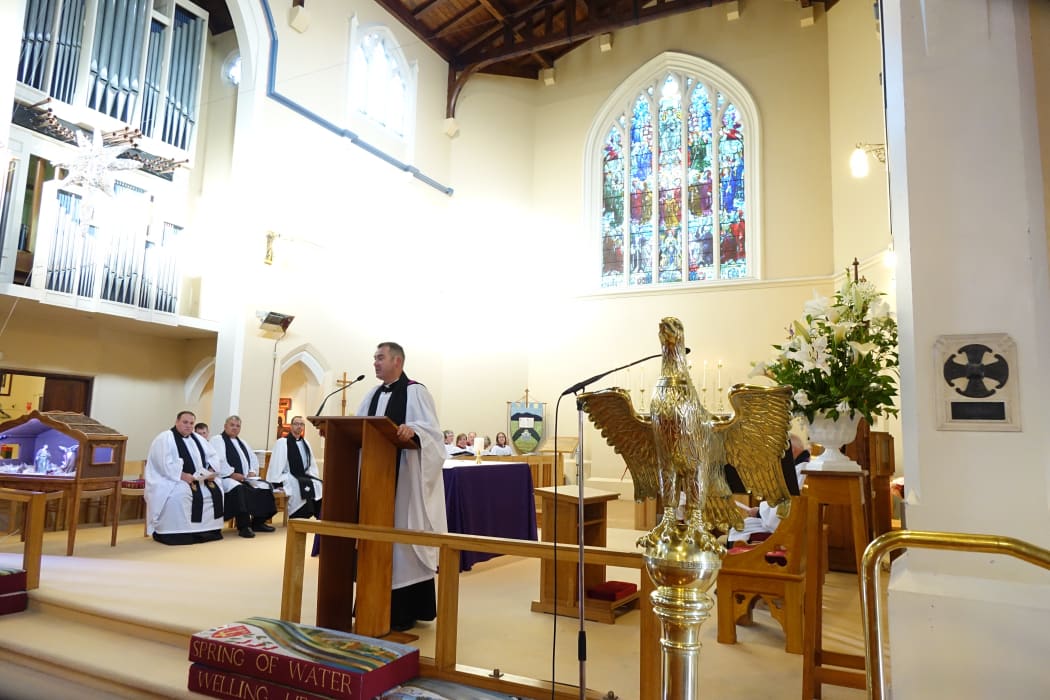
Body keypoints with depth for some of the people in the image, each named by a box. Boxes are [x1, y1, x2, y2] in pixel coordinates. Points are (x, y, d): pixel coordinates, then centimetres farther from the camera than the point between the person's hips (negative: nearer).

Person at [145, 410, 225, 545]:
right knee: (180, 494, -36)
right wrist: (182, 475, -27)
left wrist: (211, 471, -6)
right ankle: (175, 533, -26)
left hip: (199, 480, 7)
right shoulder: (164, 439, -7)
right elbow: (164, 464, -20)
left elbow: (212, 456, 15)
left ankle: (210, 530, -5)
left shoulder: (198, 439, 16)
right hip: (171, 480, -7)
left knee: (216, 491, -11)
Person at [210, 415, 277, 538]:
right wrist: (232, 474, -20)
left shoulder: (241, 442, 26)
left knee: (265, 487, -11)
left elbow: (253, 458, 23)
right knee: (239, 489, -38)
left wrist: (252, 471, 4)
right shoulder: (217, 440, 1)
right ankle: (243, 526, -32)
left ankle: (258, 522, -2)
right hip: (226, 478, -8)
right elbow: (218, 461, -14)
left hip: (245, 478, 8)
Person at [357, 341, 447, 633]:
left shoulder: (416, 391, -7)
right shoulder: (373, 395, 16)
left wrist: (412, 430, -39)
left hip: (404, 477, -7)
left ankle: (405, 610, 8)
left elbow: (430, 429, -20)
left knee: (402, 538, -2)